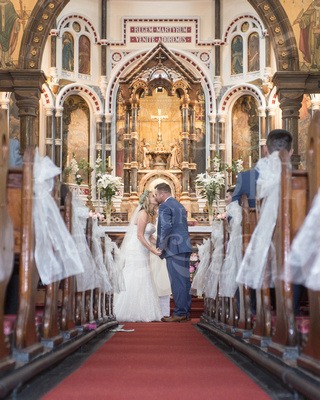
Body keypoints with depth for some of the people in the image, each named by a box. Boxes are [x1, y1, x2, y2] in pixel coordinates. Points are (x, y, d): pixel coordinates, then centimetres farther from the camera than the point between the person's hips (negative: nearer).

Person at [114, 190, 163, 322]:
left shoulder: (149, 215, 15)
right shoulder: (143, 213, -13)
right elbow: (140, 235, -17)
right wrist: (152, 249, -17)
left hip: (141, 252, 9)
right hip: (135, 250, -9)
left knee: (142, 282, 7)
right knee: (134, 281, -7)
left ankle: (140, 313, 9)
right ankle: (130, 314, -2)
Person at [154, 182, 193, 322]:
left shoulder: (164, 207, -8)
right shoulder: (180, 205, 21)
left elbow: (166, 227, -20)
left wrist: (161, 246, -12)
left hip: (174, 248, -9)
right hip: (185, 247, 9)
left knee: (177, 282, -7)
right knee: (185, 280, 10)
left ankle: (179, 313, -6)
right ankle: (186, 312, 14)